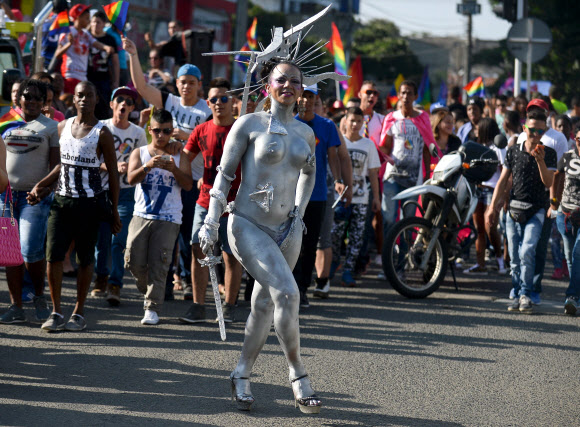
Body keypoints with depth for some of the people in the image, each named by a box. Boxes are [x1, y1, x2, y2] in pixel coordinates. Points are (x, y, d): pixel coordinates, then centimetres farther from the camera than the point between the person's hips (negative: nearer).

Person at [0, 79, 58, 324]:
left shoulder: (51, 127, 4)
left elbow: (56, 165, -1)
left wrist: (42, 188, -16)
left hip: (35, 196, -3)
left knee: (30, 250, -14)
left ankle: (39, 296, 10)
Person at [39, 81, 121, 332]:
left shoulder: (102, 133, -4)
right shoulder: (63, 127, 9)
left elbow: (113, 173, 0)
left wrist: (114, 210, -1)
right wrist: (40, 186, 6)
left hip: (90, 203, -3)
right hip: (62, 200, 4)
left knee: (85, 258, 3)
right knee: (53, 255, -5)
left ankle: (79, 312, 12)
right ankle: (56, 311, 3)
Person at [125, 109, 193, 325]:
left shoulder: (178, 156, 10)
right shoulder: (139, 153, 11)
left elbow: (188, 184, 0)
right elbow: (131, 178, -6)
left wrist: (174, 169, -18)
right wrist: (147, 166, -24)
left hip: (168, 219, -1)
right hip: (141, 215, 2)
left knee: (158, 264, -8)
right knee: (134, 261, -3)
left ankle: (152, 308, -5)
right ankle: (148, 292, 25)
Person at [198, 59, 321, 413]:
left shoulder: (305, 133, 9)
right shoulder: (249, 125, -4)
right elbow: (224, 174, -2)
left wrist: (299, 212, 15)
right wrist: (211, 224, -6)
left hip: (286, 230, 5)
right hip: (248, 225, -5)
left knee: (264, 306, 7)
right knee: (287, 292, -21)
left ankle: (242, 376, 24)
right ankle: (299, 376, -11)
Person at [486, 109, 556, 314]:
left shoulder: (549, 153, 1)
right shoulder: (513, 151, 7)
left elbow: (548, 183, -8)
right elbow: (503, 181, 9)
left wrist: (540, 161, -22)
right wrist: (492, 207, 3)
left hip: (535, 211, -3)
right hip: (514, 210, 3)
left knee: (527, 252, -18)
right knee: (514, 258, 4)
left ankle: (526, 294, -11)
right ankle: (517, 295, 13)